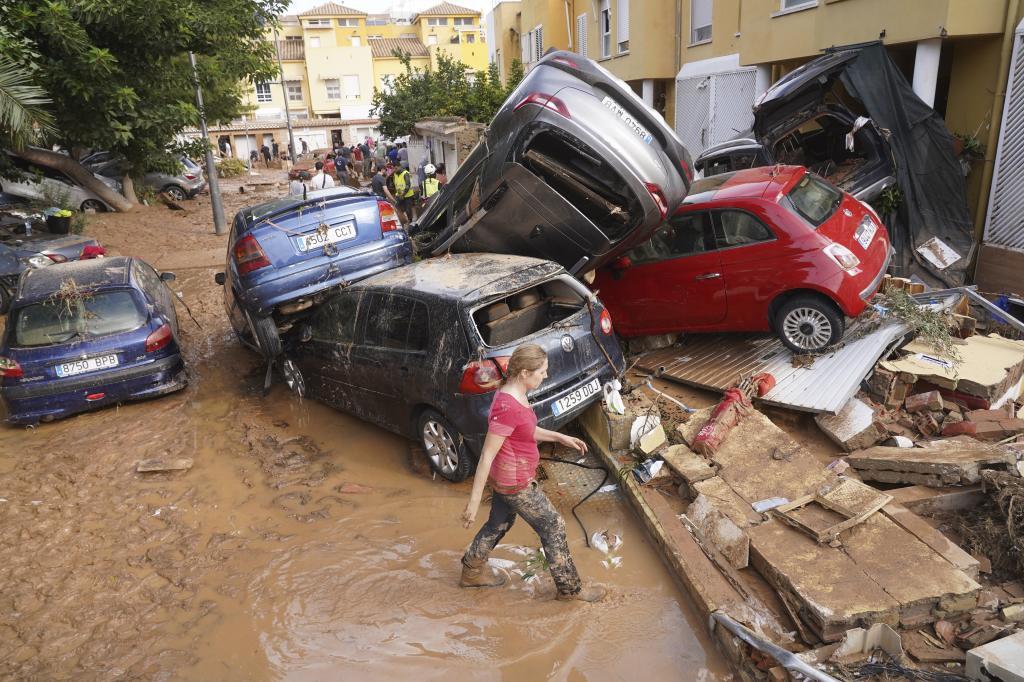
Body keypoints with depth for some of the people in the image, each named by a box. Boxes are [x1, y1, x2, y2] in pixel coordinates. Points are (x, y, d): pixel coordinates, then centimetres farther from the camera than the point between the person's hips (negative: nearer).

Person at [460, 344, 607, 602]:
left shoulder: (513, 395, -2)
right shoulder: (508, 407, -31)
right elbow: (486, 456, -27)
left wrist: (560, 437, 12)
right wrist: (474, 500, -23)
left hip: (506, 478, 9)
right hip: (516, 484, -9)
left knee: (499, 523, 27)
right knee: (554, 527, 7)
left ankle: (472, 571, 45)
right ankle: (570, 588, 25)